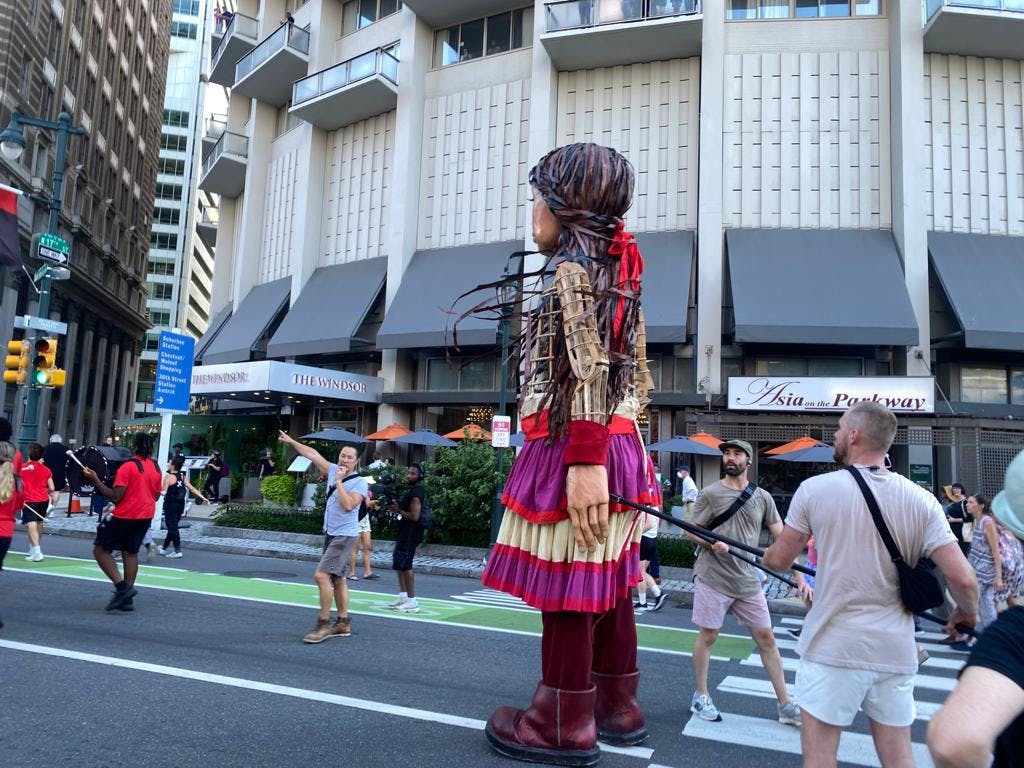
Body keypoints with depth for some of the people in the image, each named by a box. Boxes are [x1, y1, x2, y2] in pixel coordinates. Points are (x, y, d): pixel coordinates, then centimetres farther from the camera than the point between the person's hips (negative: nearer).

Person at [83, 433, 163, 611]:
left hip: (125, 516, -7)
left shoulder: (127, 467, -15)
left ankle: (122, 586, -10)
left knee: (100, 550, 4)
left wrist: (95, 479, -14)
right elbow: (156, 495, 13)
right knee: (130, 553, 14)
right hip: (146, 516, 7)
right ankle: (127, 599, 13)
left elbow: (115, 496, -18)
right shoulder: (156, 467, 6)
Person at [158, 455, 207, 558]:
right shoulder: (183, 477, 7)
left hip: (170, 505, -7)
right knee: (172, 526, 18)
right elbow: (192, 489, 5)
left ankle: (177, 551, -8)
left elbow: (164, 491, -17)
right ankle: (164, 548, 32)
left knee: (172, 527, -4)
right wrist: (203, 498, 7)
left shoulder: (168, 477, -12)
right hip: (180, 505, 7)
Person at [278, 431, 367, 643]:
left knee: (321, 575, -16)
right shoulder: (333, 470, 6)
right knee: (337, 579, 12)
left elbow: (348, 505, -25)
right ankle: (343, 623, 21)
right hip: (330, 534, 7)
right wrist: (291, 441, 22)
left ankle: (323, 623, -7)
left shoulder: (360, 482, -12)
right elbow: (313, 454, 16)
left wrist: (339, 481, -21)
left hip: (344, 536, -7)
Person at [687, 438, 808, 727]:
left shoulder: (762, 497, 5)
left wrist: (799, 577, -5)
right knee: (708, 636, 5)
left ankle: (785, 704, 17)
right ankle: (700, 696, 21)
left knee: (766, 637, 6)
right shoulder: (710, 494, -2)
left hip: (748, 581, 3)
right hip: (713, 578, -3)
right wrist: (711, 544, -20)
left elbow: (782, 538, 3)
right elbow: (692, 532, 1)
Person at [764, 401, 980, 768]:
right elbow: (962, 578, -8)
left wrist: (763, 554, 24)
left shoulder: (815, 489, -9)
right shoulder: (921, 500, -3)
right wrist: (967, 613, 14)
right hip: (895, 651, 3)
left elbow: (778, 560, 0)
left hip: (832, 649, -3)